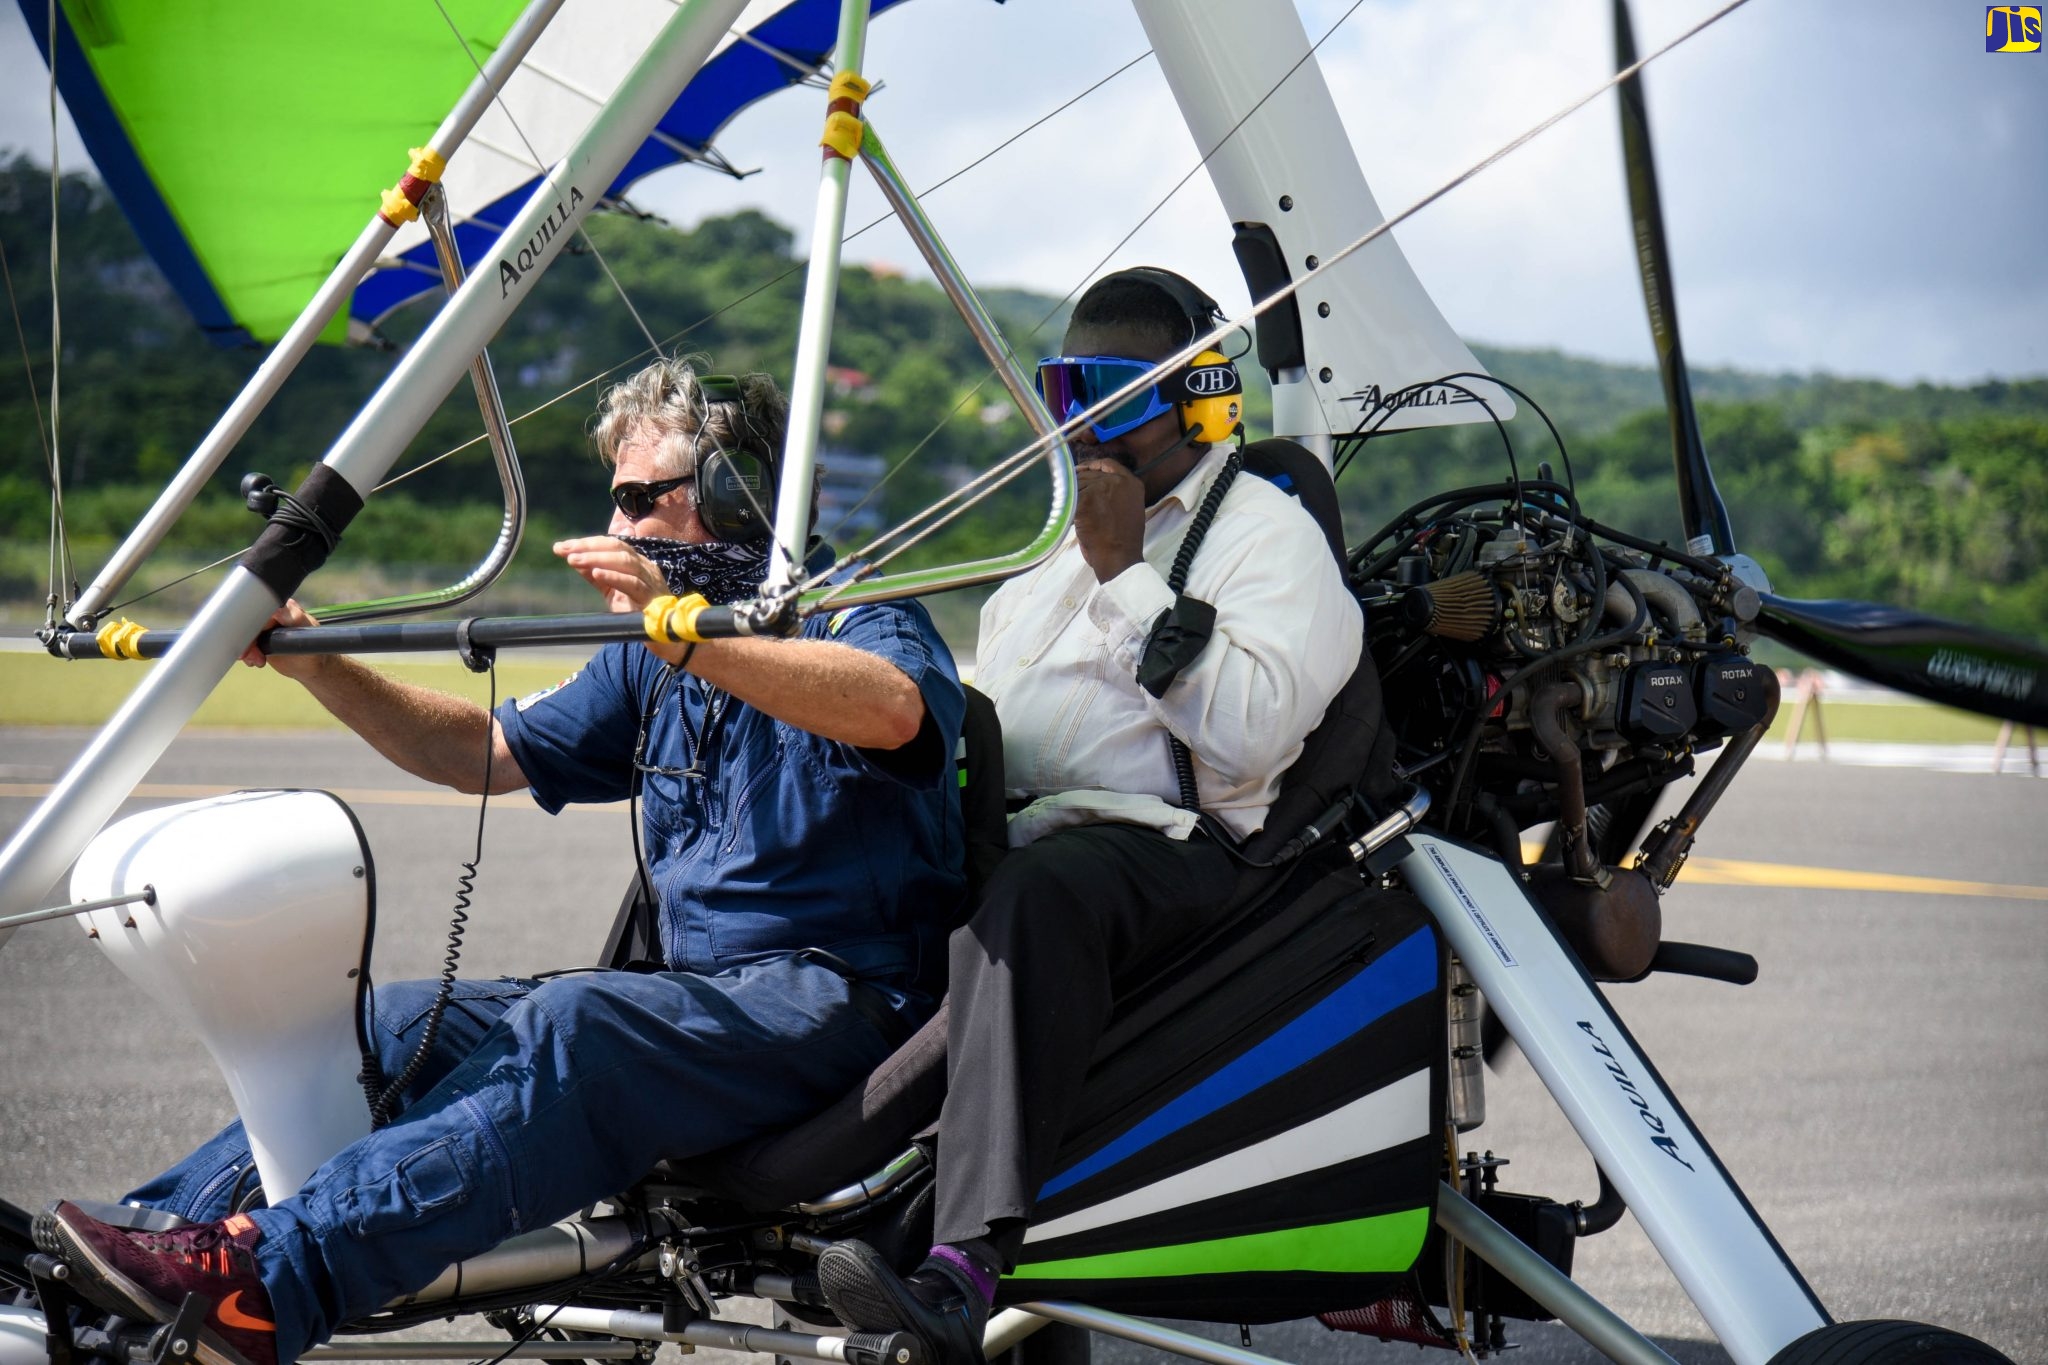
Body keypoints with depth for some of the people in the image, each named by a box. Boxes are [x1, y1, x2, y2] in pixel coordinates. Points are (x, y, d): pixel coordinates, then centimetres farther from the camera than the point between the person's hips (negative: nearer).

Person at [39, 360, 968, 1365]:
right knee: (403, 1022, -5)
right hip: (701, 997, 9)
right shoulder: (652, 663, 21)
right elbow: (481, 751, 25)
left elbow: (895, 708, -30)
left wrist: (681, 632, -38)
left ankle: (266, 1282, -47)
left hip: (840, 999, -9)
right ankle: (175, 1224, -12)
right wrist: (314, 664, 11)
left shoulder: (855, 621, -4)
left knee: (571, 1028, -33)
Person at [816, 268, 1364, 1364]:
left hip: (1173, 843, -9)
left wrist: (1125, 572, -10)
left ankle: (965, 1271, -53)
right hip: (1015, 823, 9)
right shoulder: (1058, 544, 30)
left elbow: (1249, 734, -13)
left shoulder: (1270, 535, 5)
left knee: (1034, 893, -39)